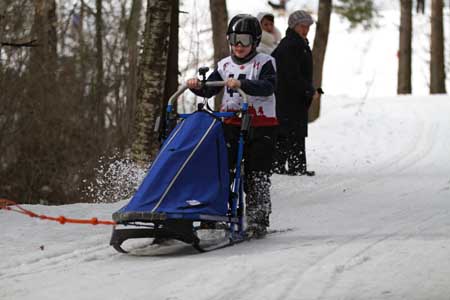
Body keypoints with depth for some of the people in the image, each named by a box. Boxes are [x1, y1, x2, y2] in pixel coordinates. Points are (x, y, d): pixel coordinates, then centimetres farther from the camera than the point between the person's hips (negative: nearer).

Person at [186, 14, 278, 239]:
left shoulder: (264, 63, -2)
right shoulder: (225, 65, 13)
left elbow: (268, 87, -20)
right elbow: (209, 89, 10)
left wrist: (242, 84, -34)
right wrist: (197, 86, -12)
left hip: (260, 127, -4)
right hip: (231, 125, 4)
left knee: (256, 178, -3)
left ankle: (258, 222, 3)